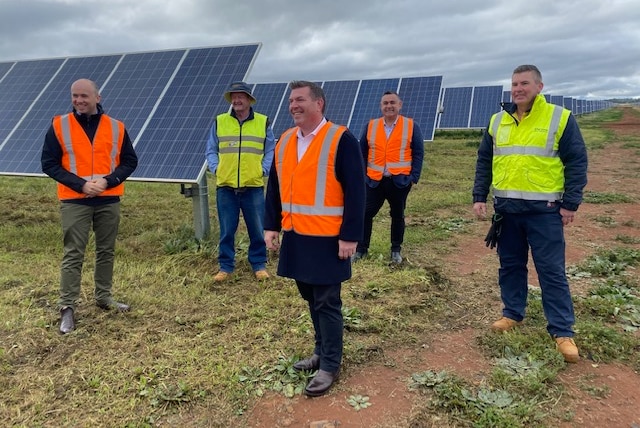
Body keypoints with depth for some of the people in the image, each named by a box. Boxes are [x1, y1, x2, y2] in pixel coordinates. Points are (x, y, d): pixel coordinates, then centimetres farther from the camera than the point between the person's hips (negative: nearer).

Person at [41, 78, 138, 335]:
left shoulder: (116, 127, 3)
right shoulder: (59, 125, -1)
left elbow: (130, 161, 5)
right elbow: (49, 163, -2)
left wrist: (108, 181, -12)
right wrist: (80, 184, -14)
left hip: (109, 200, 2)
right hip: (74, 201, -2)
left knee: (106, 251, 11)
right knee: (73, 254, -2)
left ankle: (103, 297, 26)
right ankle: (67, 307, 5)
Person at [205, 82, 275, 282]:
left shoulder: (263, 122, 4)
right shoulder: (219, 122, 6)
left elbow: (271, 151, 8)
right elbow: (211, 150, 12)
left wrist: (263, 169, -5)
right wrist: (216, 168, -3)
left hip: (253, 186, -1)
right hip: (225, 186, 1)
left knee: (257, 229, 6)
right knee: (226, 230, 7)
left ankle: (259, 264, 21)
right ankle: (226, 266, 20)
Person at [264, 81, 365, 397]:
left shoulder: (341, 140, -11)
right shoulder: (284, 141, 10)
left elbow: (355, 192, -13)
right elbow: (275, 187, 14)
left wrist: (350, 236, -16)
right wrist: (271, 226, 10)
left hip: (327, 239, -6)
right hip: (295, 236, 7)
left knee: (327, 303, 2)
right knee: (311, 299, 17)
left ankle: (330, 366, 17)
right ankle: (322, 352, 35)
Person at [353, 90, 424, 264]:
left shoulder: (411, 126, 1)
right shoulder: (371, 126, 6)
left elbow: (418, 153, 0)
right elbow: (362, 152, 9)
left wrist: (414, 177, -7)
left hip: (399, 181, -1)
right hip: (374, 180, 1)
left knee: (397, 215, 10)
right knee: (366, 213, 1)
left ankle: (396, 250, 25)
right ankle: (361, 249, 15)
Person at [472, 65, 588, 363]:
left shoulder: (560, 118, -3)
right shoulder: (497, 122, 9)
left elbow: (576, 163, -4)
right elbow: (484, 162, 13)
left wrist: (571, 204, -8)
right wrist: (479, 197, 6)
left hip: (543, 210, -4)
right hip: (506, 208, 4)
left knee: (551, 270, 0)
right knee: (510, 265, 13)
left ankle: (562, 331, 9)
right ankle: (512, 314, 29)